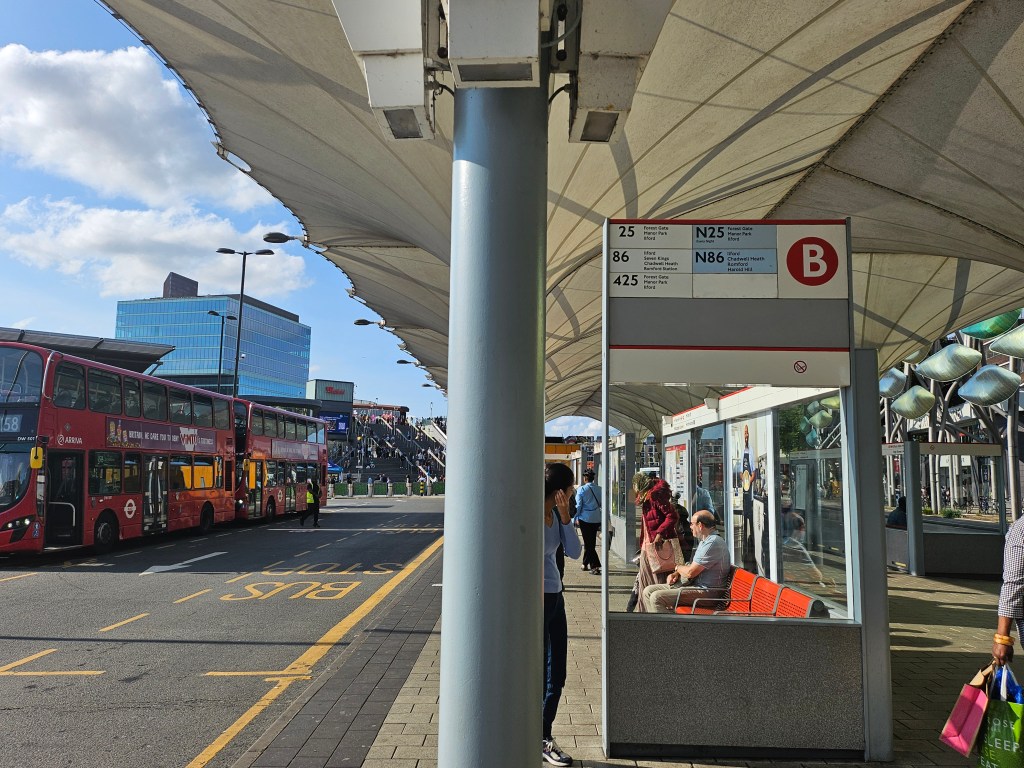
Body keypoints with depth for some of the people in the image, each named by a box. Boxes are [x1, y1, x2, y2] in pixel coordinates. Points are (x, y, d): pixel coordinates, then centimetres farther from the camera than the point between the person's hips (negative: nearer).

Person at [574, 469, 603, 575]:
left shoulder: (581, 489, -10)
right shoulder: (599, 489, 0)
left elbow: (578, 505, -8)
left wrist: (576, 517, 5)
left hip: (585, 518, -4)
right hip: (596, 518, 4)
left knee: (588, 543, 1)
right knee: (591, 542, 17)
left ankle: (595, 566, -9)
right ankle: (585, 564, 28)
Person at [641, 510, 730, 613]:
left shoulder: (713, 543, -20)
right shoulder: (705, 540, 17)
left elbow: (690, 572, -21)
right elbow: (693, 566, 24)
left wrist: (678, 567, 1)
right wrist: (676, 573, 4)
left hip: (706, 592, -11)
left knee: (656, 597, -23)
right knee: (648, 591, 4)